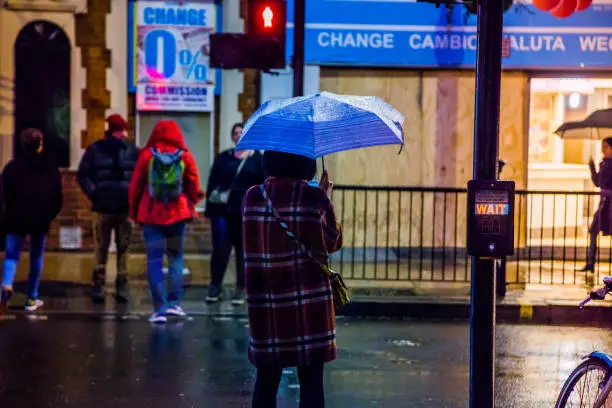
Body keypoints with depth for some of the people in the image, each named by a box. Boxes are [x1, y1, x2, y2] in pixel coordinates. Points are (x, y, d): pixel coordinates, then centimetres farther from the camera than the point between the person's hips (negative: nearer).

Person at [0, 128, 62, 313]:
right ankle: (32, 299, 14)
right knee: (36, 257, 12)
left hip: (16, 220, -1)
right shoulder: (51, 168, 3)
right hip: (40, 220, 1)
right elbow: (57, 198, 3)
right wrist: (50, 215, 15)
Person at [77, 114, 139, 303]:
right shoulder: (95, 150, 1)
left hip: (126, 208, 1)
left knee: (123, 249, 5)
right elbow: (83, 175, 3)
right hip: (102, 207, -1)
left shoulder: (132, 151, 5)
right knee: (101, 249, 2)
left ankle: (122, 286, 10)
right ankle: (98, 286, 7)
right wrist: (93, 192, -8)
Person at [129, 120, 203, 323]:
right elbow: (194, 187, 2)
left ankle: (159, 308, -6)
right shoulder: (185, 156, -2)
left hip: (151, 214, -1)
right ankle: (174, 303, 8)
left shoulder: (146, 155, -3)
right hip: (177, 213, 1)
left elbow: (135, 185, 1)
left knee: (154, 260, 2)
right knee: (176, 257, 15)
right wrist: (191, 205, 21)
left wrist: (134, 211, 14)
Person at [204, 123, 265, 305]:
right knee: (220, 249, -3)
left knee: (243, 250, 5)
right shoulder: (223, 158, 9)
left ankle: (240, 289, 13)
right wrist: (209, 207, 0)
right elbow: (212, 183, 6)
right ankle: (215, 286, 9)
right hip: (222, 210, 1)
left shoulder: (258, 159, 4)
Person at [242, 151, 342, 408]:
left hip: (265, 304, 3)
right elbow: (333, 243, 2)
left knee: (266, 380, 12)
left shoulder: (252, 198, 0)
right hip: (309, 303, -3)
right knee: (311, 380, 5)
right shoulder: (315, 198, -9)